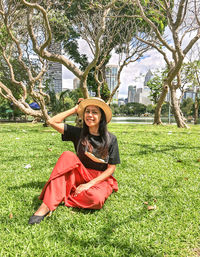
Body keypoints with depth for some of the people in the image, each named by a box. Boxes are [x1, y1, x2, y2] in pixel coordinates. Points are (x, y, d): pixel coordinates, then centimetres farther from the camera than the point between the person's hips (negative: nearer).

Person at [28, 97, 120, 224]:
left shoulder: (111, 139, -7)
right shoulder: (78, 133, 0)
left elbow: (111, 168, -5)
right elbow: (52, 122, -6)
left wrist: (90, 184, -16)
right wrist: (76, 109, -3)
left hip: (102, 179, -2)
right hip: (81, 175, 2)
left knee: (95, 199, -38)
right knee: (68, 156, -28)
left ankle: (62, 198, -14)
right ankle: (46, 206, -33)